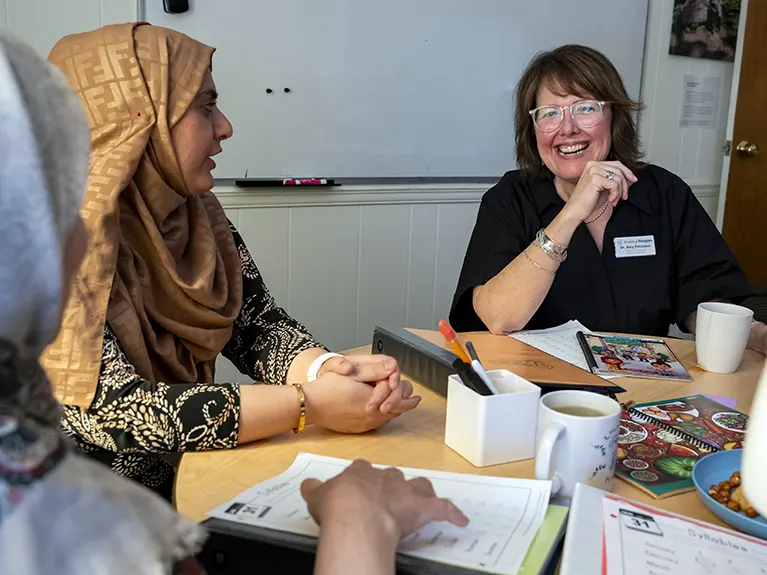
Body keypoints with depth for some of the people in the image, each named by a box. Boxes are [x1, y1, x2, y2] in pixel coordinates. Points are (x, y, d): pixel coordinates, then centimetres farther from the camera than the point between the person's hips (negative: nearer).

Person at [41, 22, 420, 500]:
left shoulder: (194, 211, 0)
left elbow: (259, 324, 1)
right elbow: (111, 409, -26)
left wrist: (325, 368, -20)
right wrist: (308, 405, -25)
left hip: (187, 478, 6)